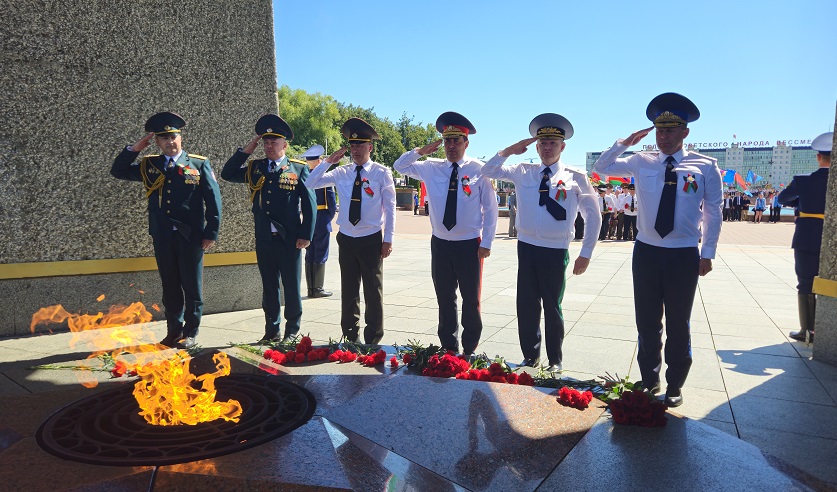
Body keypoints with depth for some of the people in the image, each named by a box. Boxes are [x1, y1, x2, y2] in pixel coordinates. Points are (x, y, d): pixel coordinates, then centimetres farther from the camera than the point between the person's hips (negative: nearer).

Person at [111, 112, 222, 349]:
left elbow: (213, 200, -2)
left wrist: (211, 233, -8)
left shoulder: (199, 165, 1)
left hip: (190, 236, -3)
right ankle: (174, 330, 22)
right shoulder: (148, 165, 11)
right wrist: (135, 148, 2)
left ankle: (190, 333, 14)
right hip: (162, 237, 4)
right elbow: (118, 171, 14)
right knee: (170, 285, 11)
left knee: (192, 286, 3)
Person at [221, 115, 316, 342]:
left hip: (289, 239, -4)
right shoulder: (255, 167, 10)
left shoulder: (299, 169, -1)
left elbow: (309, 203, -3)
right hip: (263, 238, 4)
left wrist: (306, 235, -8)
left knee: (291, 286, 6)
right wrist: (247, 149, 1)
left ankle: (292, 330, 20)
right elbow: (227, 174, 4)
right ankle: (272, 330, 24)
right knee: (269, 286, 13)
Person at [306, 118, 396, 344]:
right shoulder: (341, 172, 4)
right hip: (346, 239, 3)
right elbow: (310, 184, 3)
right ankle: (350, 336, 25)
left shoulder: (382, 173, -4)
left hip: (372, 240, -3)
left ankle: (373, 339, 19)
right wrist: (328, 161, -4)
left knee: (373, 289, 6)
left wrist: (388, 239, -7)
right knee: (348, 289, 11)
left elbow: (390, 207, -4)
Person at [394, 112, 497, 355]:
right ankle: (448, 347, 27)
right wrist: (421, 151, -3)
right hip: (440, 244, 3)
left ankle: (469, 350, 22)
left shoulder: (478, 170, -6)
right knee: (444, 299, 13)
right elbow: (399, 166, 13)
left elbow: (490, 208, -4)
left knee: (471, 299, 8)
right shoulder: (432, 169, 4)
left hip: (470, 244, -3)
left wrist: (486, 242, -7)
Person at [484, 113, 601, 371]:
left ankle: (555, 361, 27)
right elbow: (489, 171, 7)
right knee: (526, 305, 8)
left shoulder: (576, 178, -2)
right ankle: (530, 356, 26)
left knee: (552, 307, 9)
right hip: (527, 248, 3)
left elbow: (593, 216, 2)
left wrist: (586, 253, -1)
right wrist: (510, 150, -7)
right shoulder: (523, 172, 5)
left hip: (556, 251, -2)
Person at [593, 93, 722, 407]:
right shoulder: (642, 162, 3)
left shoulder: (705, 167, -2)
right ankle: (649, 380, 28)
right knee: (647, 322, 11)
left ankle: (674, 386, 25)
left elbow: (713, 213, 1)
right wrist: (625, 142, -3)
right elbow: (601, 168, 8)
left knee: (678, 323, 9)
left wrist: (707, 253, -3)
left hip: (684, 255, -2)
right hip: (646, 252, 2)